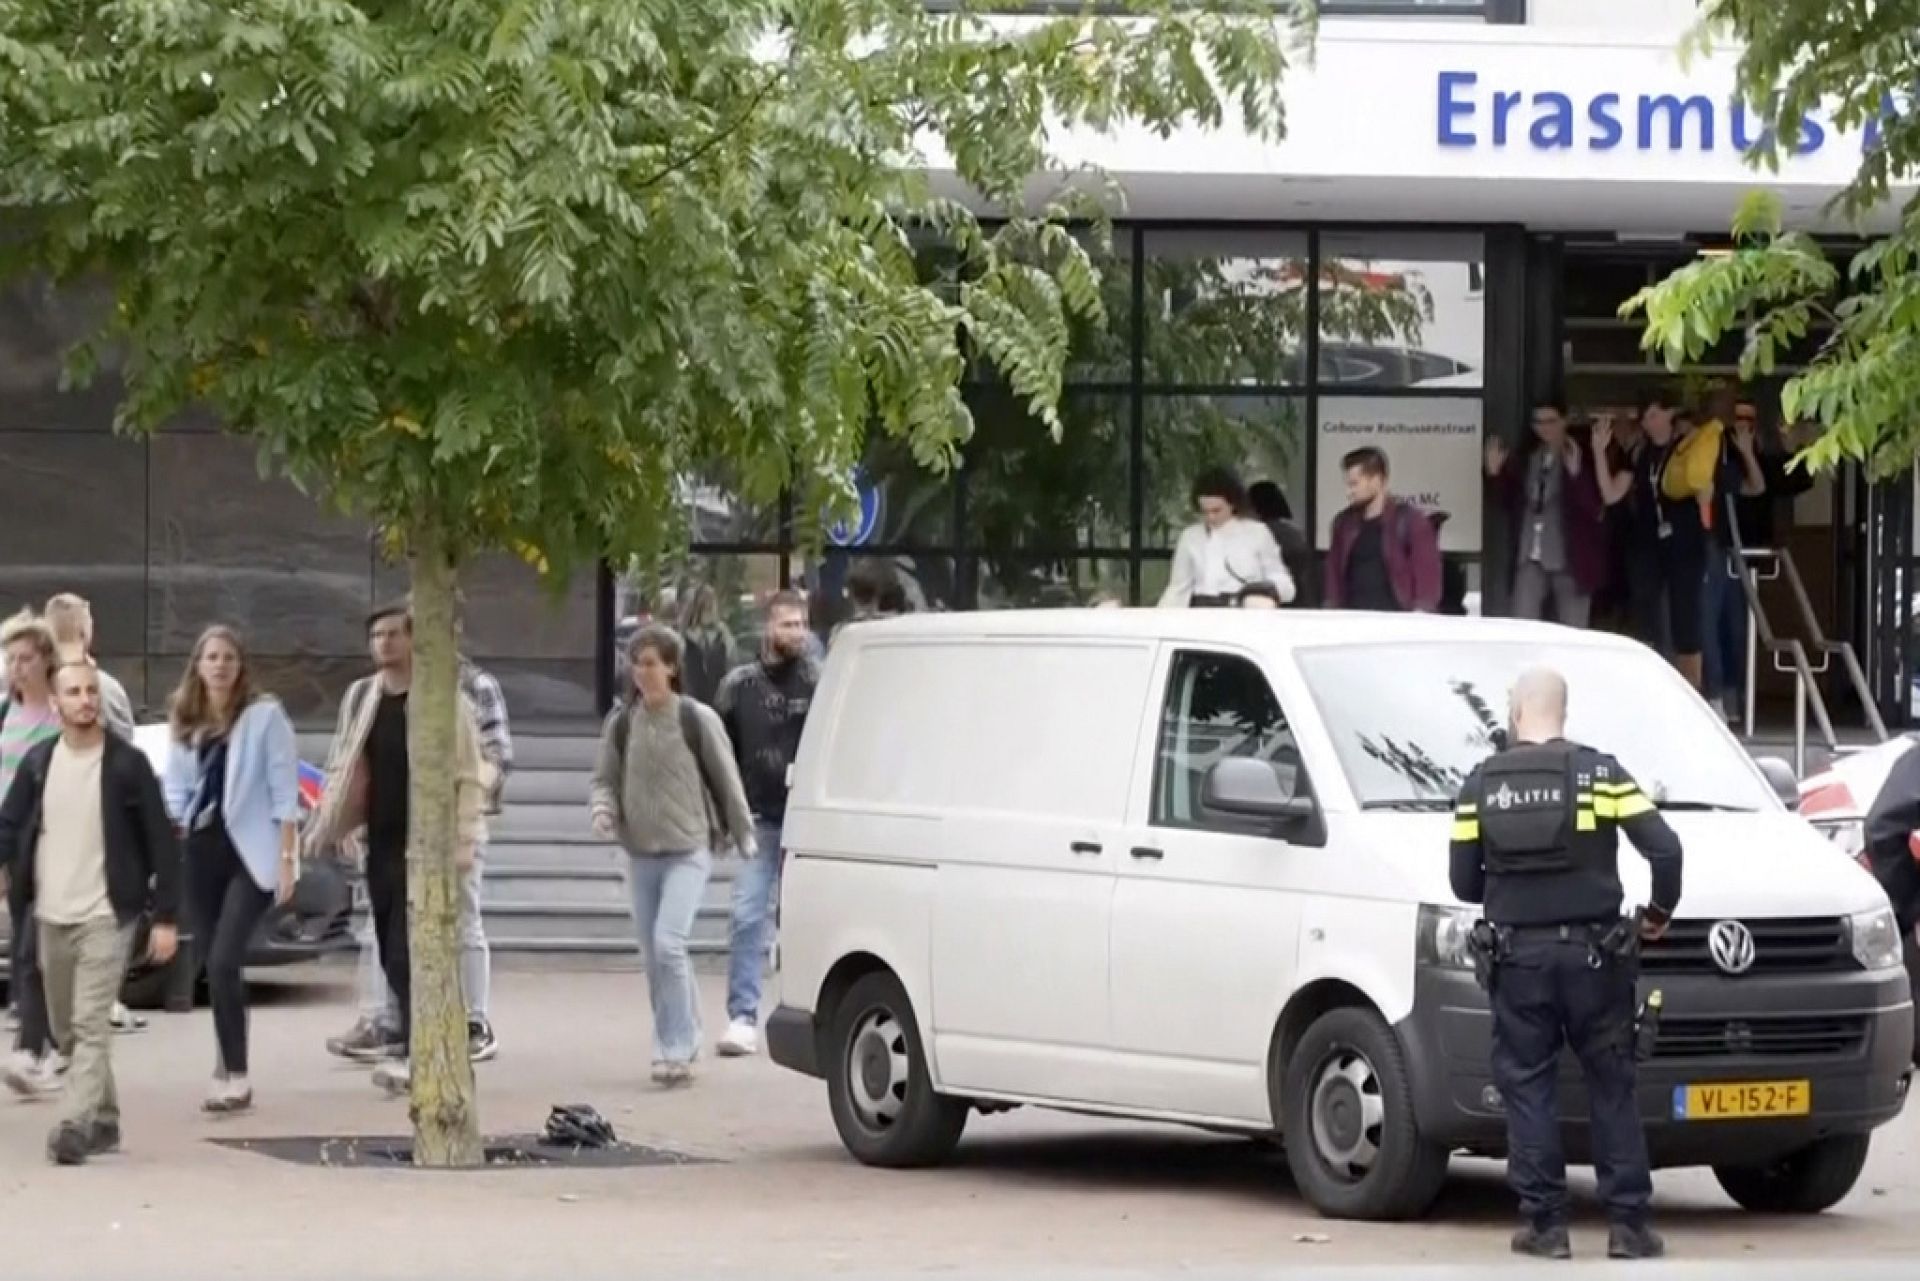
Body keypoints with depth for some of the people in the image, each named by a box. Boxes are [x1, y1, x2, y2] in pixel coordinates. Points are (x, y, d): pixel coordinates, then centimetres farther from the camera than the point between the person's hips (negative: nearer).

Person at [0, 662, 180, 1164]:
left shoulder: (127, 764, -6)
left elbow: (161, 842, -5)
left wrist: (166, 916, -9)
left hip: (105, 916, -5)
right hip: (51, 917, 5)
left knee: (91, 1026, -15)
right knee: (67, 1030, 12)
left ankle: (74, 1126, -22)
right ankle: (104, 1121, 25)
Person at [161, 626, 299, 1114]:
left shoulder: (265, 715, -4)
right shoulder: (184, 722, 11)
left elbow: (284, 789, -6)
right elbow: (176, 789, 14)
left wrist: (287, 856, -11)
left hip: (249, 852, -6)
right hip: (201, 853, 6)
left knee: (223, 963, -16)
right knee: (213, 967, 7)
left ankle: (235, 1076, -13)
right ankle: (228, 1069, 18)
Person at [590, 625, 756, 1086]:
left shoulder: (697, 720, -6)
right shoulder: (621, 723, 4)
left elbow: (726, 780, 1)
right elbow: (604, 780, 11)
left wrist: (743, 836, 6)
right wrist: (602, 808, -10)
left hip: (689, 850, -5)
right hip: (641, 854, 5)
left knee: (668, 943, -18)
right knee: (655, 957, 9)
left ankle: (676, 1049, -14)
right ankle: (681, 1041, 23)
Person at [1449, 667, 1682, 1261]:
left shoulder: (1481, 784, 3)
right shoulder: (1599, 773, -1)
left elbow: (1463, 882, 4)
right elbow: (1664, 848, -8)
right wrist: (1660, 911, 9)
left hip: (1518, 955, 0)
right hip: (1591, 954, 0)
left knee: (1527, 1086, 6)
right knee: (1612, 1088, 6)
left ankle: (1544, 1222, 3)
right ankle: (1628, 1223, 4)